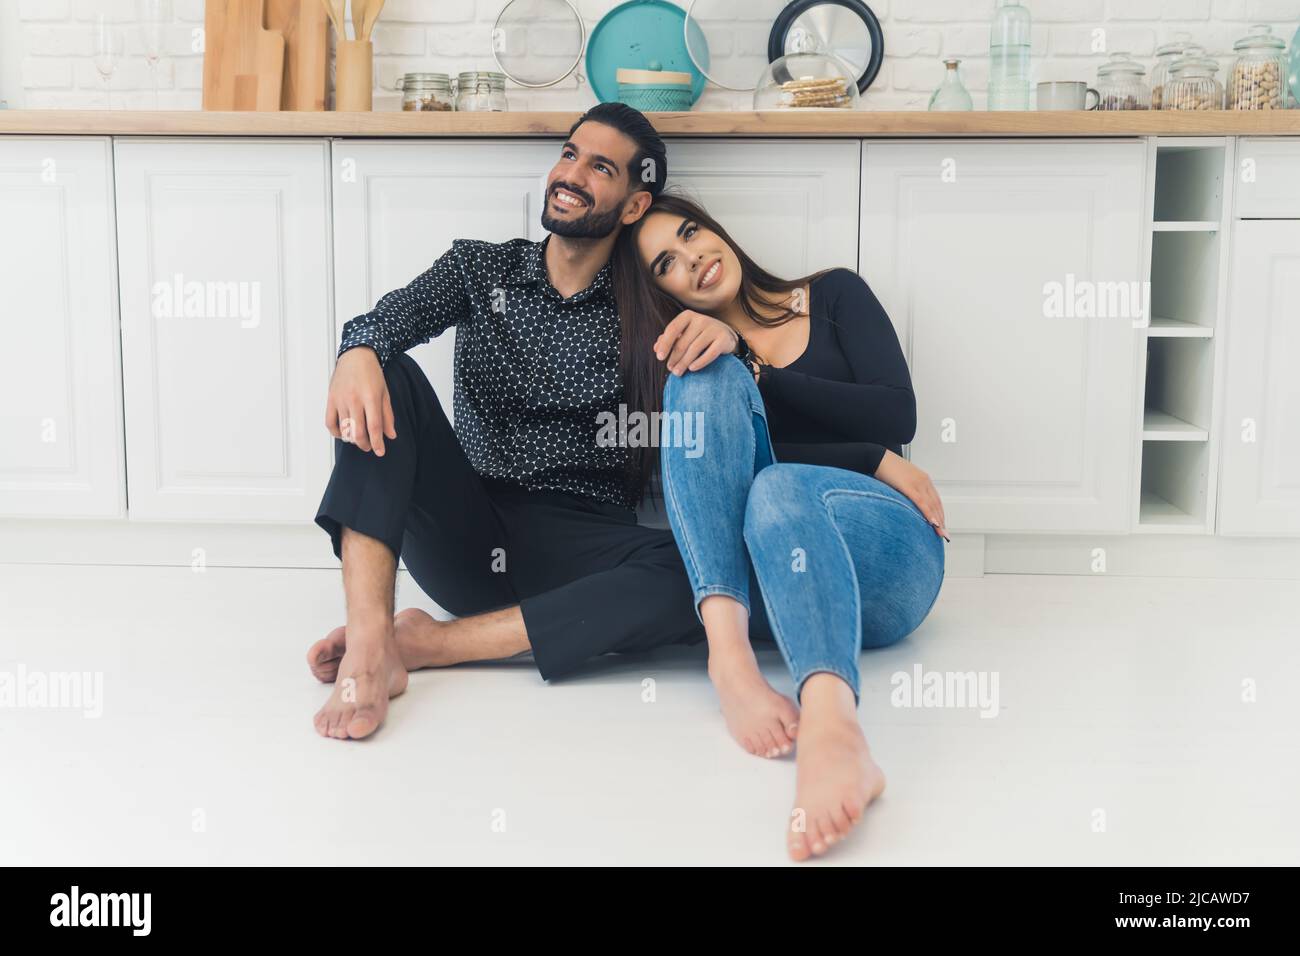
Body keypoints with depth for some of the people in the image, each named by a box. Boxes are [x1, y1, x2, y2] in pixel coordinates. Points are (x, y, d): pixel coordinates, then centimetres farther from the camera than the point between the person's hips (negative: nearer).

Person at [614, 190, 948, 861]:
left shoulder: (832, 295, 16)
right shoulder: (686, 351, 17)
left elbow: (897, 417, 1)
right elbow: (726, 458, 0)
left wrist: (752, 371, -6)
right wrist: (872, 462, -8)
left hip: (887, 558, -1)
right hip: (755, 579, 1)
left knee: (779, 486, -35)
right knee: (708, 376, -20)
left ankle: (832, 729, -65)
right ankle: (729, 652, -40)